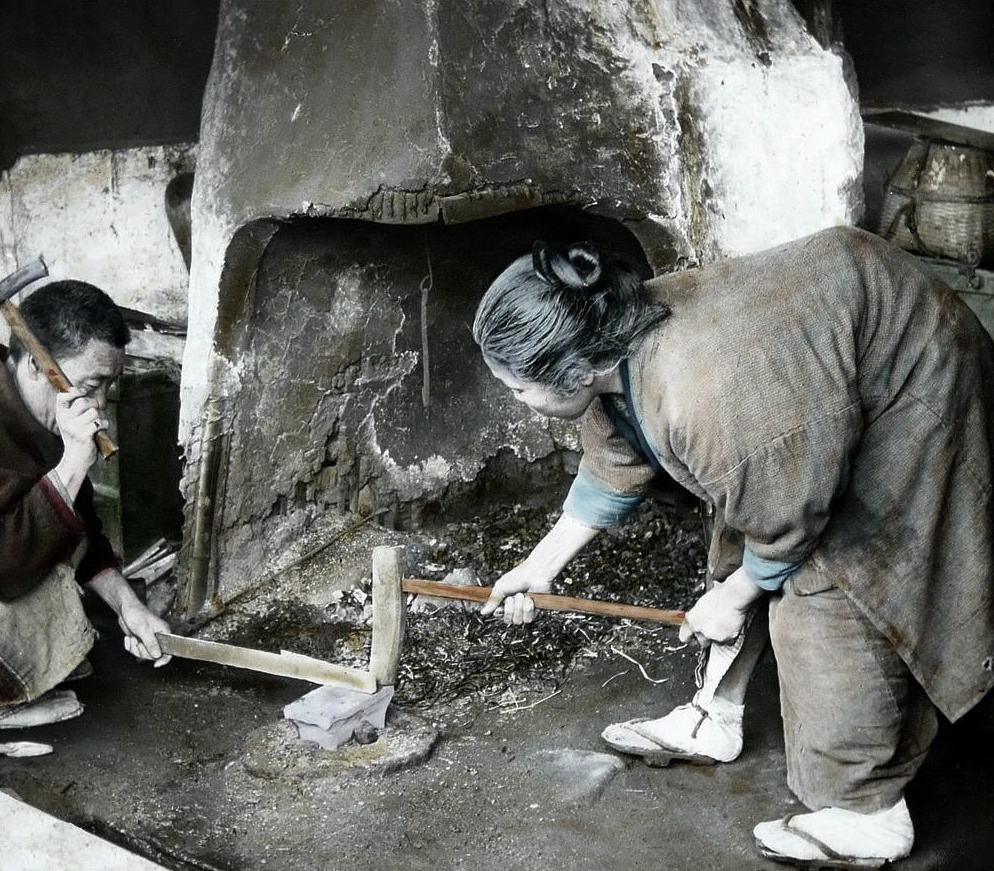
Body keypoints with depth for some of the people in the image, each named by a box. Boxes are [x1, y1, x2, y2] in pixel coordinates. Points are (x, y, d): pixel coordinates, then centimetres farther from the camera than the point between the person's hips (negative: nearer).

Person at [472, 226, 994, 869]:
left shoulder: (705, 402, -40)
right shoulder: (612, 346, -12)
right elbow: (611, 474, 5)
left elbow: (785, 522, -23)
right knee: (738, 549, 13)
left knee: (828, 597, -9)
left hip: (913, 382, -9)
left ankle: (872, 815, 7)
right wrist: (541, 566, 11)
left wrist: (733, 597, -6)